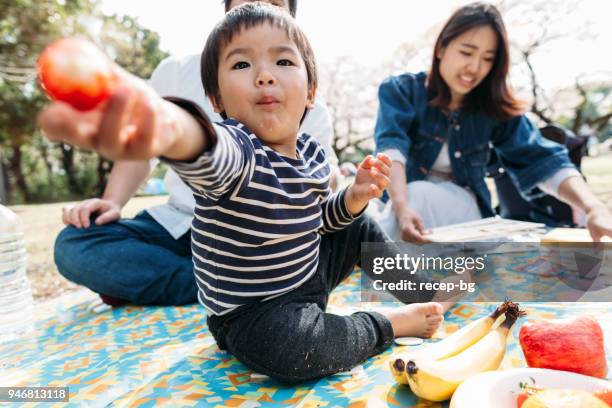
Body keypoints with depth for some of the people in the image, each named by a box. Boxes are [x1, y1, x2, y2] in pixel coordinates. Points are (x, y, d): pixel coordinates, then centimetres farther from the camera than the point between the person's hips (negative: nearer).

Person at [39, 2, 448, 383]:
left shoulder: (313, 152, -5)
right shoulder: (234, 151, -29)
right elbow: (203, 148, -56)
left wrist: (354, 197, -8)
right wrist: (169, 127, -80)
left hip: (310, 271, 7)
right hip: (253, 313, -6)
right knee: (284, 346, -37)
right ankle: (387, 323, -9)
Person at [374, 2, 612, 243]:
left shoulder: (494, 108, -2)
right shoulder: (400, 91, -8)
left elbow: (542, 159, -13)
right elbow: (391, 149, -26)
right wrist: (402, 209, -45)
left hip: (464, 213, 1)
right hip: (405, 201, -1)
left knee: (422, 196, -31)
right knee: (417, 193, -34)